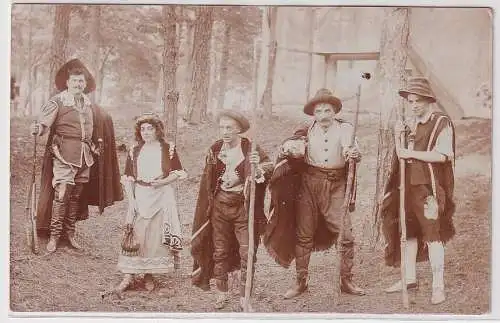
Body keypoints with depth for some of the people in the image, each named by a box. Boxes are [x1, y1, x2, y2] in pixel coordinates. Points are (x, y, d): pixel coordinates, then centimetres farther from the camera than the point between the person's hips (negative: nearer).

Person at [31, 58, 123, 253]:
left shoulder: (89, 105, 13)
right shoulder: (57, 102, -5)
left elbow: (103, 120, 30)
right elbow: (44, 122, -18)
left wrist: (98, 144, 29)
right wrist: (38, 128, -38)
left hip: (85, 155, 6)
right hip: (64, 154, -6)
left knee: (77, 195, 10)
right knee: (61, 193, -12)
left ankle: (69, 232, 20)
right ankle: (54, 235, -5)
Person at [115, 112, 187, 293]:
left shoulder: (168, 149, 2)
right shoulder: (134, 151, 7)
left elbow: (179, 173, 3)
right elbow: (128, 178, 6)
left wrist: (163, 181, -14)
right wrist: (131, 199, -5)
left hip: (162, 196, -1)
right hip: (140, 196, 1)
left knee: (156, 235, 2)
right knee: (136, 234, -2)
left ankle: (149, 274, 14)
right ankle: (129, 274, 3)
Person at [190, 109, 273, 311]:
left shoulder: (251, 149, -7)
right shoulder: (215, 150, 2)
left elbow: (269, 167, -15)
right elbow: (207, 181, 11)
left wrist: (258, 166, -36)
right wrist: (207, 208, 10)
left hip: (244, 206, -3)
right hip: (220, 205, 3)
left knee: (247, 253, -3)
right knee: (220, 252, 10)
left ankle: (245, 298, 8)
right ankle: (222, 294, 23)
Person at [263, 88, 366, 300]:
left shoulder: (344, 129, 0)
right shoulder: (307, 132, 4)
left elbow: (352, 152, -13)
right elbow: (285, 148, -4)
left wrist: (354, 154, -37)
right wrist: (289, 148, -28)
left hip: (336, 186, -1)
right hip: (308, 184, 1)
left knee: (346, 234, -3)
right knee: (304, 235, 6)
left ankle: (346, 281, 11)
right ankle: (301, 281, 17)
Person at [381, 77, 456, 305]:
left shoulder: (441, 123, -6)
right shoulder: (411, 123, 14)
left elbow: (443, 155, -17)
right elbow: (402, 155, 14)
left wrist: (412, 153, -16)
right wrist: (398, 137, -4)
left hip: (429, 187, -7)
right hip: (408, 185, 7)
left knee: (432, 234, -6)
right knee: (408, 232, 11)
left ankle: (438, 286, -1)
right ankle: (410, 278, 22)